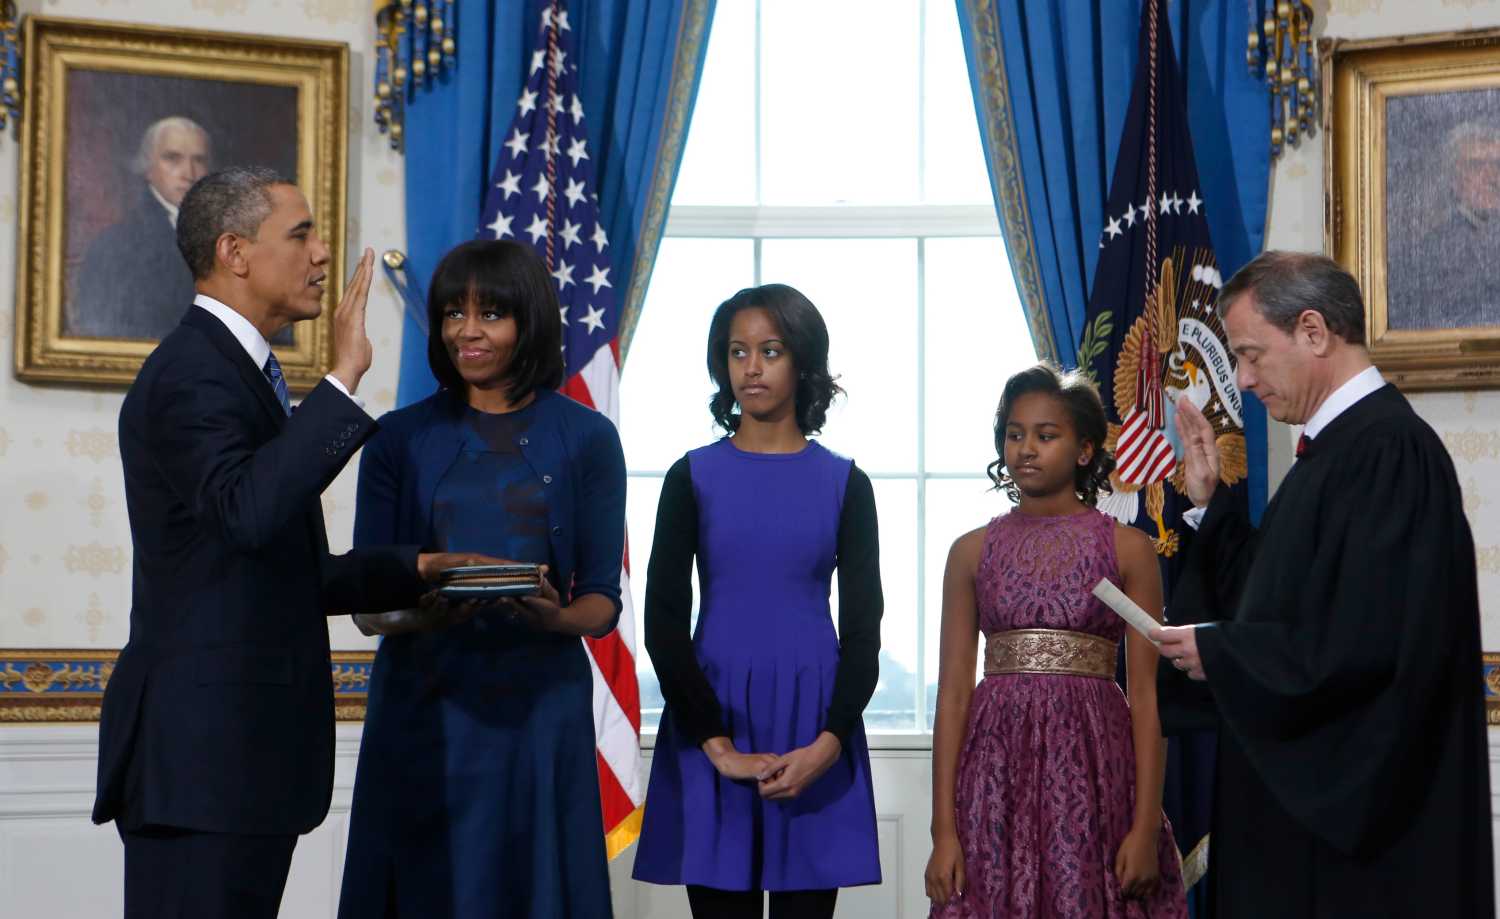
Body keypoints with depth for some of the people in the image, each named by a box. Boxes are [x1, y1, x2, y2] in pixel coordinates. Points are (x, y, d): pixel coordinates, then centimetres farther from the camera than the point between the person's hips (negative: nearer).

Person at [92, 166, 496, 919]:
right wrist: (344, 375, -27)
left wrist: (415, 570, 14)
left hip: (248, 751, 10)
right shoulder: (189, 373, -13)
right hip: (200, 751, -10)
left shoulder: (238, 370, 19)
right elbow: (250, 510, -32)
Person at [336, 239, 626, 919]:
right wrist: (417, 609, -18)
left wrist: (557, 618, -18)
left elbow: (603, 599, 4)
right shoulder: (400, 439, 7)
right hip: (422, 703, 1)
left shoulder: (586, 439, 5)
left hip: (539, 706, 0)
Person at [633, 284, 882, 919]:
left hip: (813, 721, 0)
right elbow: (663, 621, -1)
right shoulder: (693, 478, 4)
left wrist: (829, 742, -12)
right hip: (712, 714, 0)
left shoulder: (844, 483, 5)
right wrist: (717, 744, -10)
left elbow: (863, 625, 2)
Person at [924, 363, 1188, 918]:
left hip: (1093, 763, -1)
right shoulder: (972, 552, 8)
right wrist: (943, 829, -3)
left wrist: (1147, 827, -9)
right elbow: (953, 692, 4)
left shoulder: (1128, 550, 3)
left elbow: (1145, 694, -1)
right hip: (997, 770, 1)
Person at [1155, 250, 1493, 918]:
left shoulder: (1390, 450, -18)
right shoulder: (1338, 445, 13)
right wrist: (1211, 503, 10)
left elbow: (1374, 642, -26)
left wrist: (1220, 653, -15)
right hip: (1304, 794, 9)